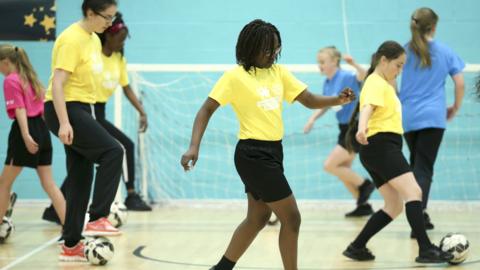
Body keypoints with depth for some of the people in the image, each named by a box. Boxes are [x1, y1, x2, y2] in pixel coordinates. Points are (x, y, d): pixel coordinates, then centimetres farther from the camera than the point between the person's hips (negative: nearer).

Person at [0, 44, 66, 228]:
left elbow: (20, 109, -18)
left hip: (25, 130, -8)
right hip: (42, 128, 8)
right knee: (48, 182, 5)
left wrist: (26, 135, -26)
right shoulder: (30, 78, 18)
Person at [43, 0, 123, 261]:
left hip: (82, 109, 9)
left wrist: (90, 117, 22)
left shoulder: (94, 40, 12)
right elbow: (57, 83, -21)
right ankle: (98, 218, -14)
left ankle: (71, 245, 14)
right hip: (65, 109, -9)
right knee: (113, 151, -19)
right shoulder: (72, 39, -15)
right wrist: (63, 123, -28)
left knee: (81, 176, 9)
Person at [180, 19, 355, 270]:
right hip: (253, 154, -7)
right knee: (291, 218, -4)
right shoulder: (235, 76, -11)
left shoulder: (279, 72, 8)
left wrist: (337, 100, -14)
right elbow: (207, 109, -12)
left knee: (258, 218, 16)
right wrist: (194, 147, -24)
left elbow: (309, 100, 6)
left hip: (271, 152, 7)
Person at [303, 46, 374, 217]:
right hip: (345, 128, 9)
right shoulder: (327, 83, 6)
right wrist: (313, 119, 7)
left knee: (329, 166, -11)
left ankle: (364, 184, 5)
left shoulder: (346, 77, -18)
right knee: (342, 171, 12)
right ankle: (363, 205, 22)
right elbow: (325, 105, 22)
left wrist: (354, 64, -55)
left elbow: (364, 77, -37)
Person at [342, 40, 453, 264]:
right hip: (381, 146, -11)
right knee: (413, 192, -21)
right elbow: (368, 106, -28)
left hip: (385, 149, 11)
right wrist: (362, 127, -46)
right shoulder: (376, 83, -8)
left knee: (394, 207, 9)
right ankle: (425, 249, -29)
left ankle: (356, 247, 12)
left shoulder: (384, 84, 23)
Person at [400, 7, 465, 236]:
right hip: (433, 118, -2)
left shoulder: (404, 52, 3)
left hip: (407, 117, 2)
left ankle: (420, 214, 21)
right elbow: (460, 84, 3)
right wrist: (455, 108, 17)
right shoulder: (445, 52, 2)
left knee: (417, 166, 19)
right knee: (424, 168, -5)